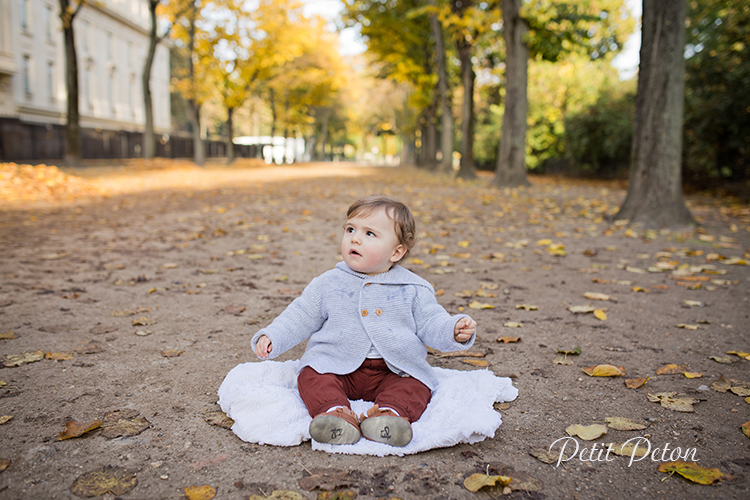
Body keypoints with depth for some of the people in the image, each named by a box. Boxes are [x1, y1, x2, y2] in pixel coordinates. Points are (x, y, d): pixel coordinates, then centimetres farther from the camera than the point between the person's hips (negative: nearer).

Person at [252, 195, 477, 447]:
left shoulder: (413, 290, 3)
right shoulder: (328, 284, 6)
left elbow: (431, 323, 3)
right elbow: (300, 317, 11)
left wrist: (455, 331, -17)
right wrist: (271, 337, -1)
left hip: (396, 370, 0)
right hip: (336, 366, 1)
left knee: (415, 388, -25)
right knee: (312, 377, -25)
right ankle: (334, 411, -43)